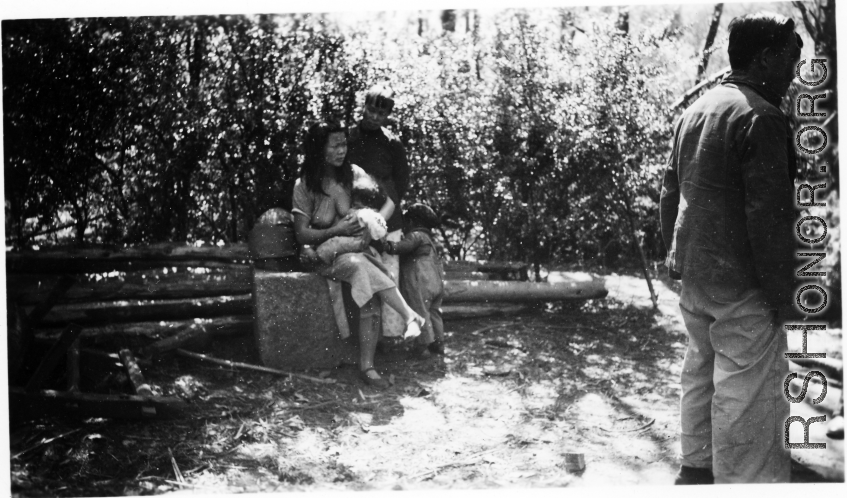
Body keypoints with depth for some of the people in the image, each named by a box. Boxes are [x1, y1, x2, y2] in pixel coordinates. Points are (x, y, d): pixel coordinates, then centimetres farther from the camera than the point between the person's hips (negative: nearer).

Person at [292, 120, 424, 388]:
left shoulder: (353, 173, 2)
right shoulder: (305, 185, -5)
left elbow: (389, 201, 3)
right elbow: (301, 234, -6)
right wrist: (337, 231, -20)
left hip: (358, 248, 2)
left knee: (370, 296, -29)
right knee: (357, 263, -37)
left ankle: (367, 366, -30)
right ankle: (409, 315, -33)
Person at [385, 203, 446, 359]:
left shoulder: (416, 235, -8)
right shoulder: (429, 238, 22)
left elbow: (405, 245, -29)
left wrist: (390, 246, -40)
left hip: (420, 285, -9)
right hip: (436, 283, 9)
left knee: (421, 314, -5)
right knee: (434, 313, 15)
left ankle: (423, 346, -4)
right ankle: (438, 343, 19)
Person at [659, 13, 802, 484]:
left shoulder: (696, 110, 10)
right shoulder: (761, 117, -17)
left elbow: (671, 193, 16)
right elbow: (769, 217, -19)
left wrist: (675, 254, 22)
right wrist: (781, 293, -13)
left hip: (693, 274, 9)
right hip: (741, 285, -9)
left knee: (701, 373, 19)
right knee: (746, 393, -1)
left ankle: (696, 467, 30)